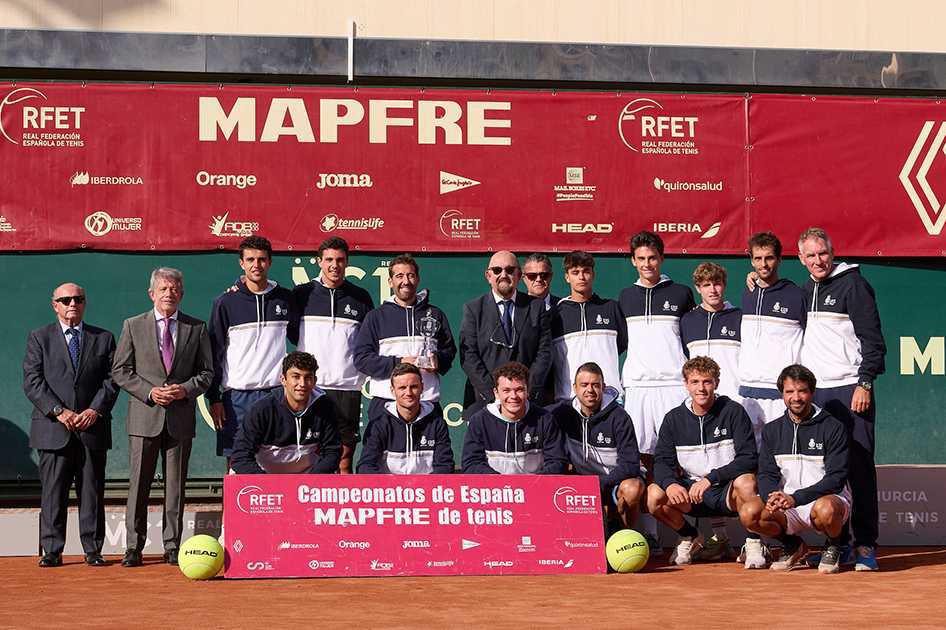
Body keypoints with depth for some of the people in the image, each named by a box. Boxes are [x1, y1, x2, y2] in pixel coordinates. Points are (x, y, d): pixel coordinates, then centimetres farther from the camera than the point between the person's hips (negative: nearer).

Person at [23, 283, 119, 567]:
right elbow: (32, 381, 0)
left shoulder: (103, 338, 13)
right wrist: (59, 411, -11)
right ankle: (52, 551, 3)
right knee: (53, 493, -1)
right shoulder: (39, 338, 9)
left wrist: (95, 410, -8)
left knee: (92, 492, 3)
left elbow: (112, 379, 7)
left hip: (93, 427, 1)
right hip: (53, 429, -1)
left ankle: (93, 549, 7)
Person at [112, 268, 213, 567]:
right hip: (144, 417, -1)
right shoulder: (133, 326, 6)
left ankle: (173, 547, 12)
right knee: (139, 484, 0)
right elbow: (120, 371, 4)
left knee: (176, 486, 5)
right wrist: (149, 392, -9)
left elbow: (206, 372, 10)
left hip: (181, 418, 1)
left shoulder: (197, 328, 8)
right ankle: (134, 547, 6)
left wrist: (186, 389, -9)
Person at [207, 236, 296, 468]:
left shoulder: (286, 299, 8)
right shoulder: (226, 303, 3)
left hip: (275, 394, 1)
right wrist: (214, 398, -1)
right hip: (236, 396, -1)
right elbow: (213, 353, 4)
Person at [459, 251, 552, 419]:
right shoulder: (473, 309, 8)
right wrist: (493, 392, -11)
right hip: (483, 402, -1)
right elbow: (468, 356, -1)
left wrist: (527, 391, -7)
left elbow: (544, 352, 5)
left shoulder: (536, 307, 11)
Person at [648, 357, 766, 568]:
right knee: (654, 494, -24)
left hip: (727, 490, -3)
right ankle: (690, 537, 7)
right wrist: (670, 483, -24)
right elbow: (662, 461, 0)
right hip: (690, 491, 3)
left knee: (745, 482, -37)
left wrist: (711, 478, -25)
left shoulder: (733, 412, -5)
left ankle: (753, 544, -10)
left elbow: (749, 459, -13)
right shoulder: (674, 419, 5)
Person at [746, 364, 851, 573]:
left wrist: (795, 498, -24)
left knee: (825, 509, -39)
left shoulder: (832, 428, -5)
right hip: (788, 508, 4)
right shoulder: (772, 430, 10)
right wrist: (772, 497, -20)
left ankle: (833, 548, -2)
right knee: (751, 513, -24)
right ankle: (794, 547, 7)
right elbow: (766, 474, 5)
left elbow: (837, 478, -12)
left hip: (828, 498, -4)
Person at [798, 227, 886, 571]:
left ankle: (865, 546, -5)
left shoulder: (853, 284, -3)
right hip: (815, 390, 6)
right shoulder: (804, 291, 16)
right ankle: (838, 543, 11)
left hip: (851, 389, -6)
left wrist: (865, 383, -14)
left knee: (859, 468, -7)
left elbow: (872, 338, -8)